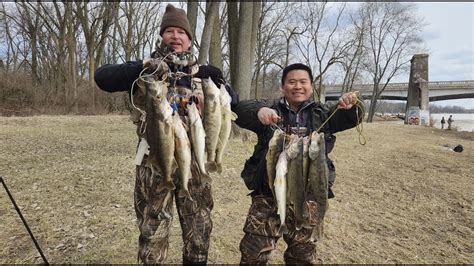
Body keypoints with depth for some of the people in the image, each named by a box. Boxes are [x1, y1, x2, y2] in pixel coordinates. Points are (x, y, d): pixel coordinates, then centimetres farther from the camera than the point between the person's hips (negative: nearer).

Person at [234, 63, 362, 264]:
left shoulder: (321, 113, 10)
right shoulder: (270, 109, 1)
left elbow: (350, 119, 1)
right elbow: (241, 109, -13)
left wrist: (350, 107, -23)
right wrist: (259, 111, -37)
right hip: (268, 194, -2)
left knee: (303, 252, 18)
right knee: (254, 251, 3)